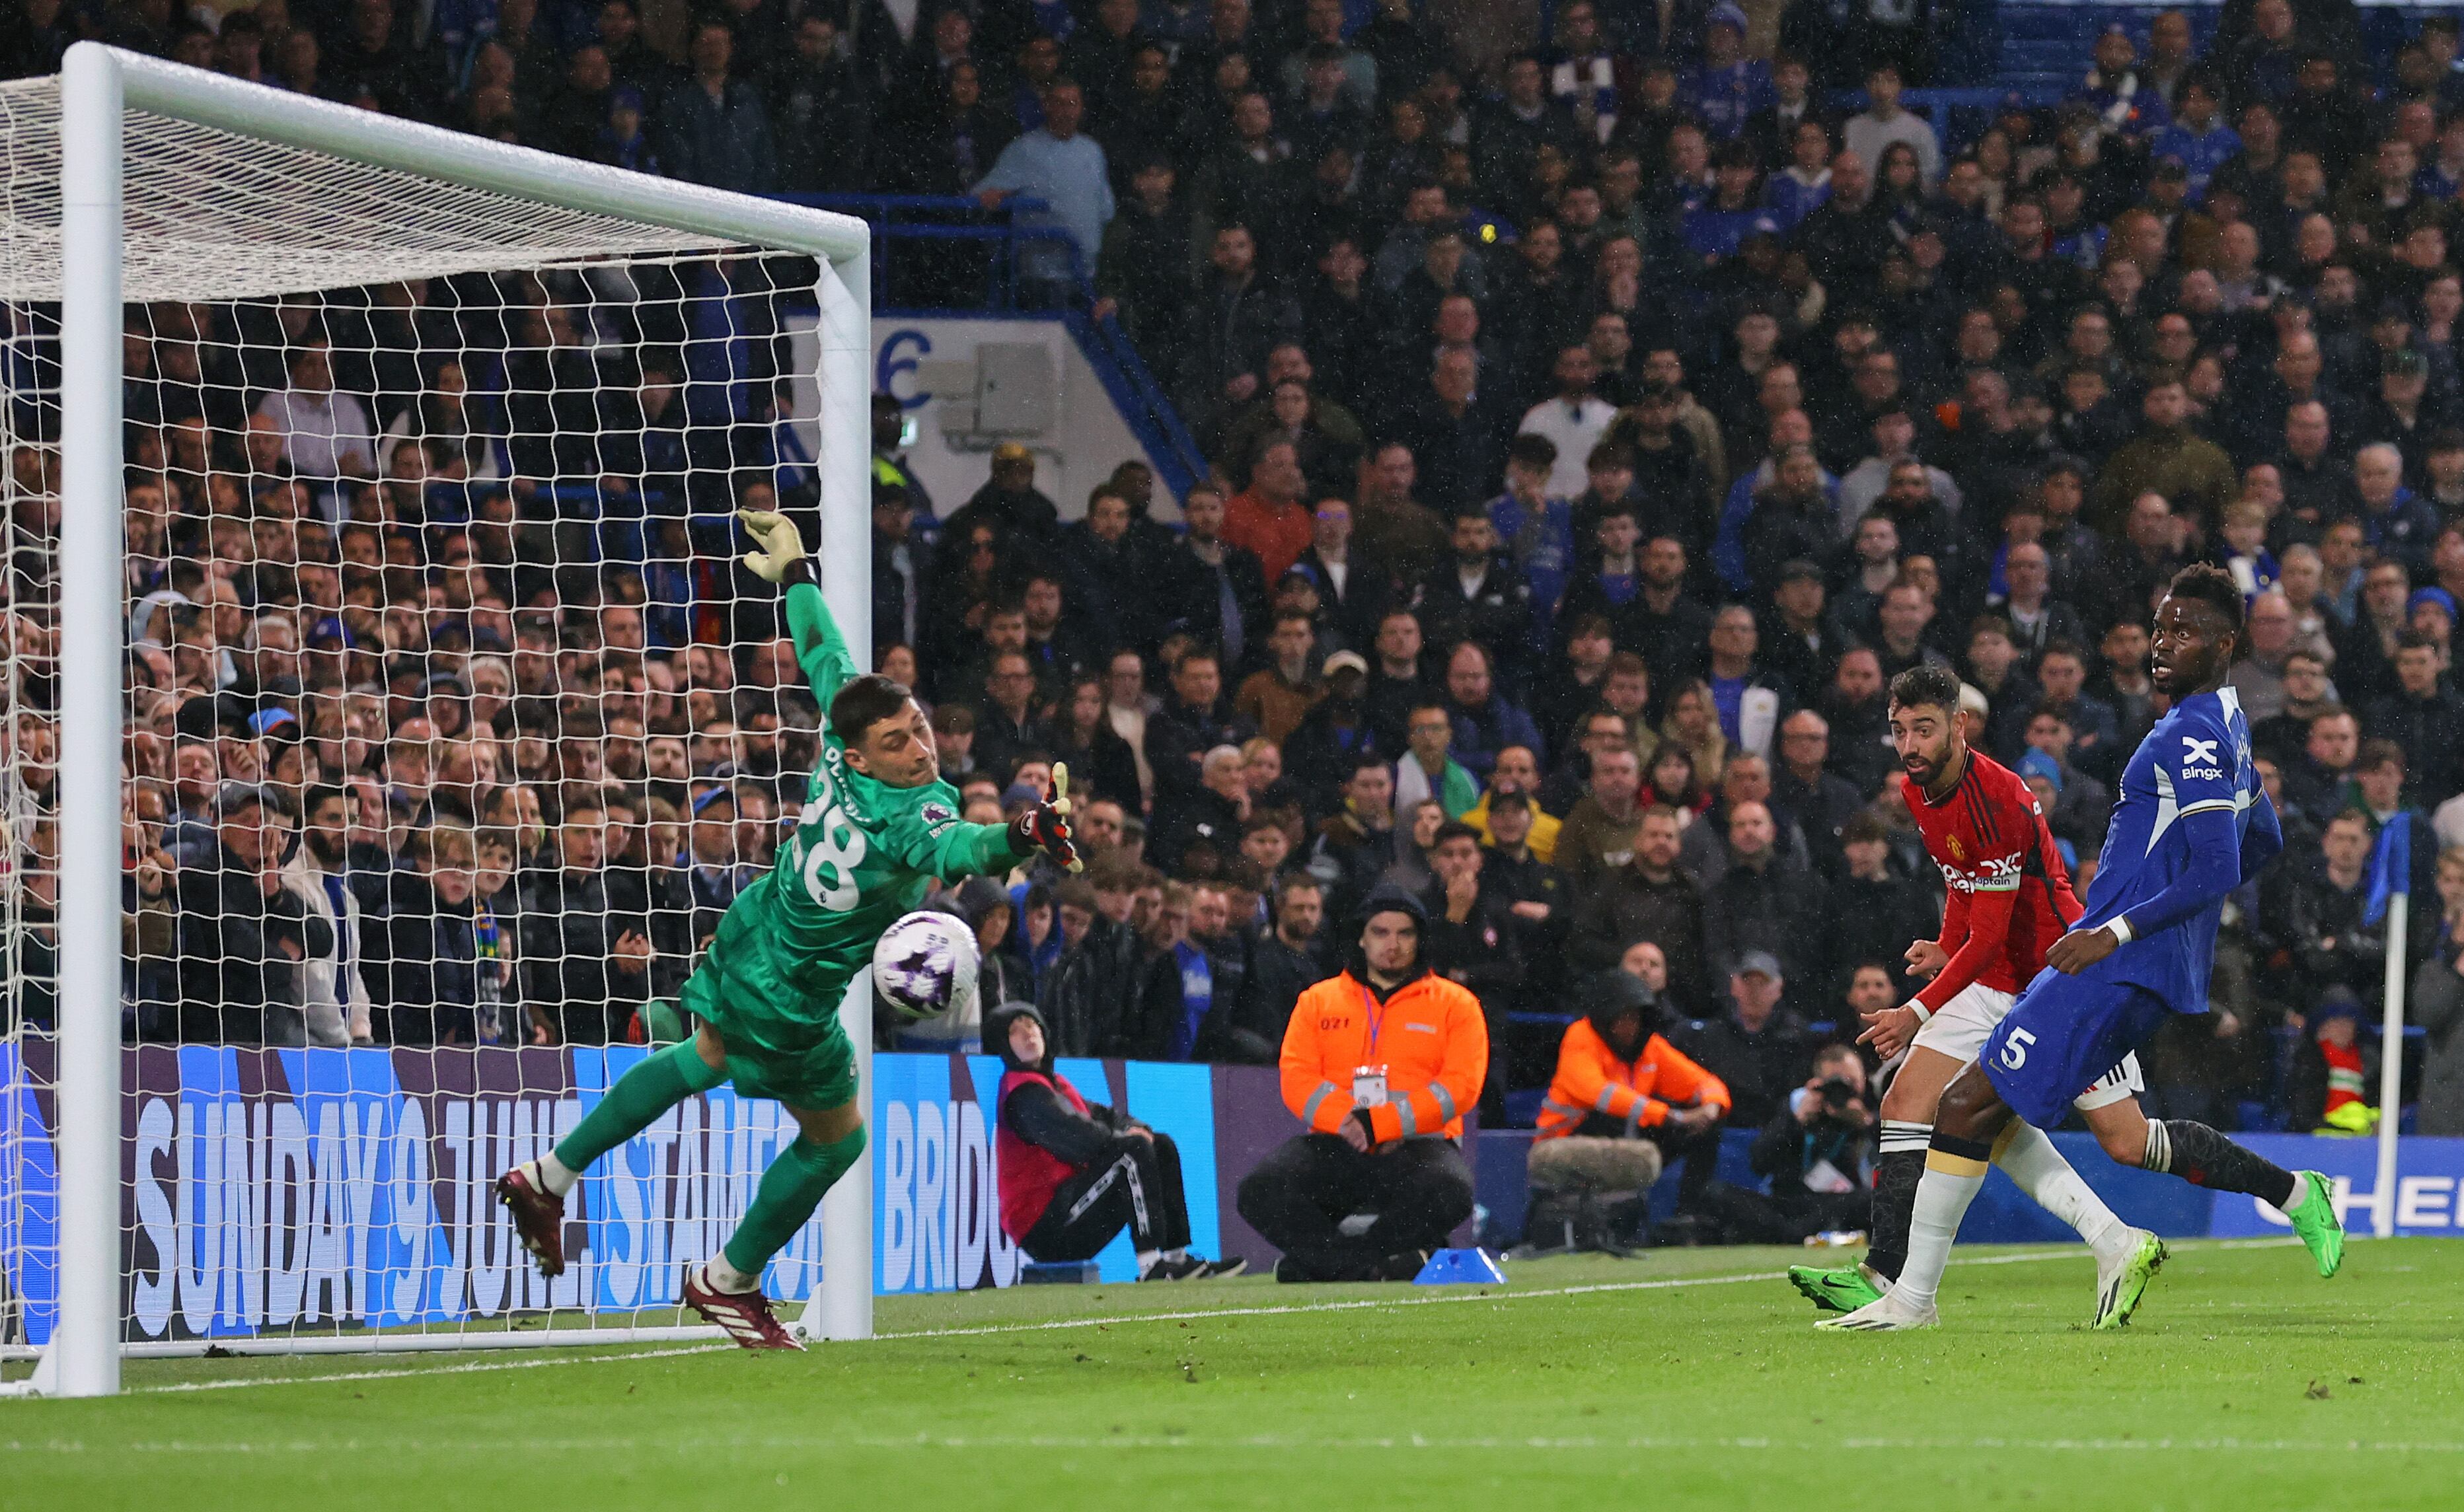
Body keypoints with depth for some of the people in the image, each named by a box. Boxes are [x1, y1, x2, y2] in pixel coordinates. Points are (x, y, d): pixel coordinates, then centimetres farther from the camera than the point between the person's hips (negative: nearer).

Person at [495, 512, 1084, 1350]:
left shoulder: (844, 741, -17)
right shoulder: (910, 813, -37)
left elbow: (824, 655, -1)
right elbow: (955, 849, -60)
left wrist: (795, 573, 15)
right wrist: (1023, 835, -79)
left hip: (747, 936, 8)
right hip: (785, 1004, -8)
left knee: (706, 1059, 36)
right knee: (836, 1139, 16)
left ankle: (548, 1178, 45)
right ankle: (727, 1283, 33)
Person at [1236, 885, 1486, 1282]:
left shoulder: (1455, 1004, 12)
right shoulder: (1317, 1002, 18)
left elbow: (1461, 1085, -2)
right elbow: (1296, 1079, 5)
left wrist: (1382, 1125, -15)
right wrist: (1347, 1122, -16)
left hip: (1416, 1145, -1)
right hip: (1334, 1145, 1)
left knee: (1450, 1190, -37)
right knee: (1259, 1191, -27)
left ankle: (1323, 1262, -24)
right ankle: (1375, 1264, -30)